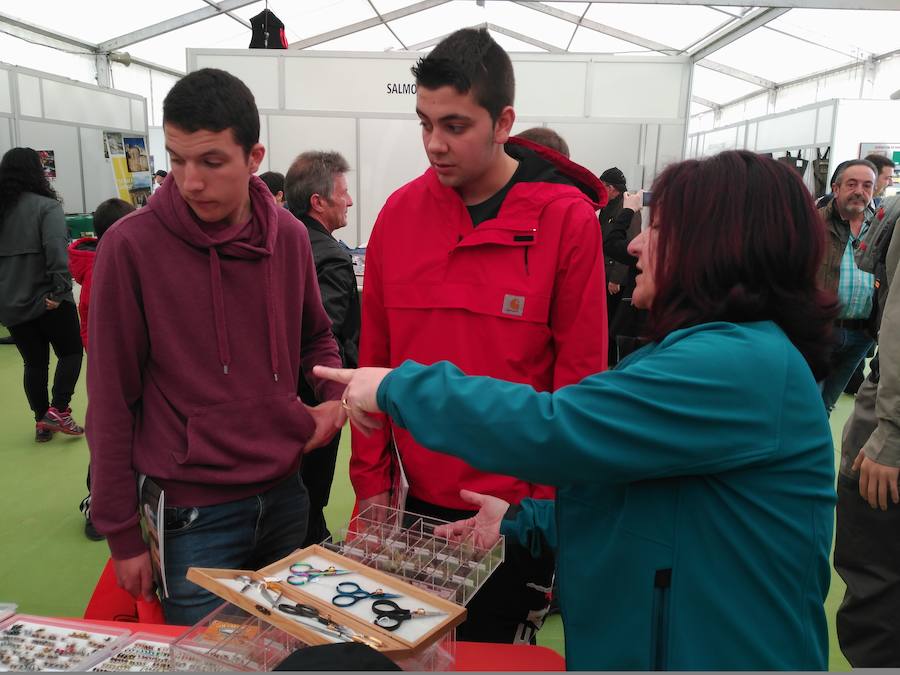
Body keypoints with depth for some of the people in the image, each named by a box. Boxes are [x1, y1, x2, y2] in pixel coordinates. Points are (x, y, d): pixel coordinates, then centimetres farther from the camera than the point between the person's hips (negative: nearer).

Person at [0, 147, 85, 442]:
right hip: (47, 301, -6)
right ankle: (57, 411, 2)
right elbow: (56, 249, -23)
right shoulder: (46, 206, -11)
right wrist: (60, 290, -23)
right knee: (70, 353, 11)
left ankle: (41, 422, 22)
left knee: (34, 362, 15)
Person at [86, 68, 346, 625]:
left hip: (285, 495, 5)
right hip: (191, 516, -4)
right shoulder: (131, 246, -13)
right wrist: (123, 534, -5)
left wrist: (335, 394, -4)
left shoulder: (289, 237, -1)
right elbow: (112, 401, -8)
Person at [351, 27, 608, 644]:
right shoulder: (400, 212, -2)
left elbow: (581, 374, -10)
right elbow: (375, 358, 2)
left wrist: (545, 502, -9)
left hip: (520, 508, -3)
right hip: (420, 501, 4)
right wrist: (372, 479, 2)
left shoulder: (568, 218, -12)